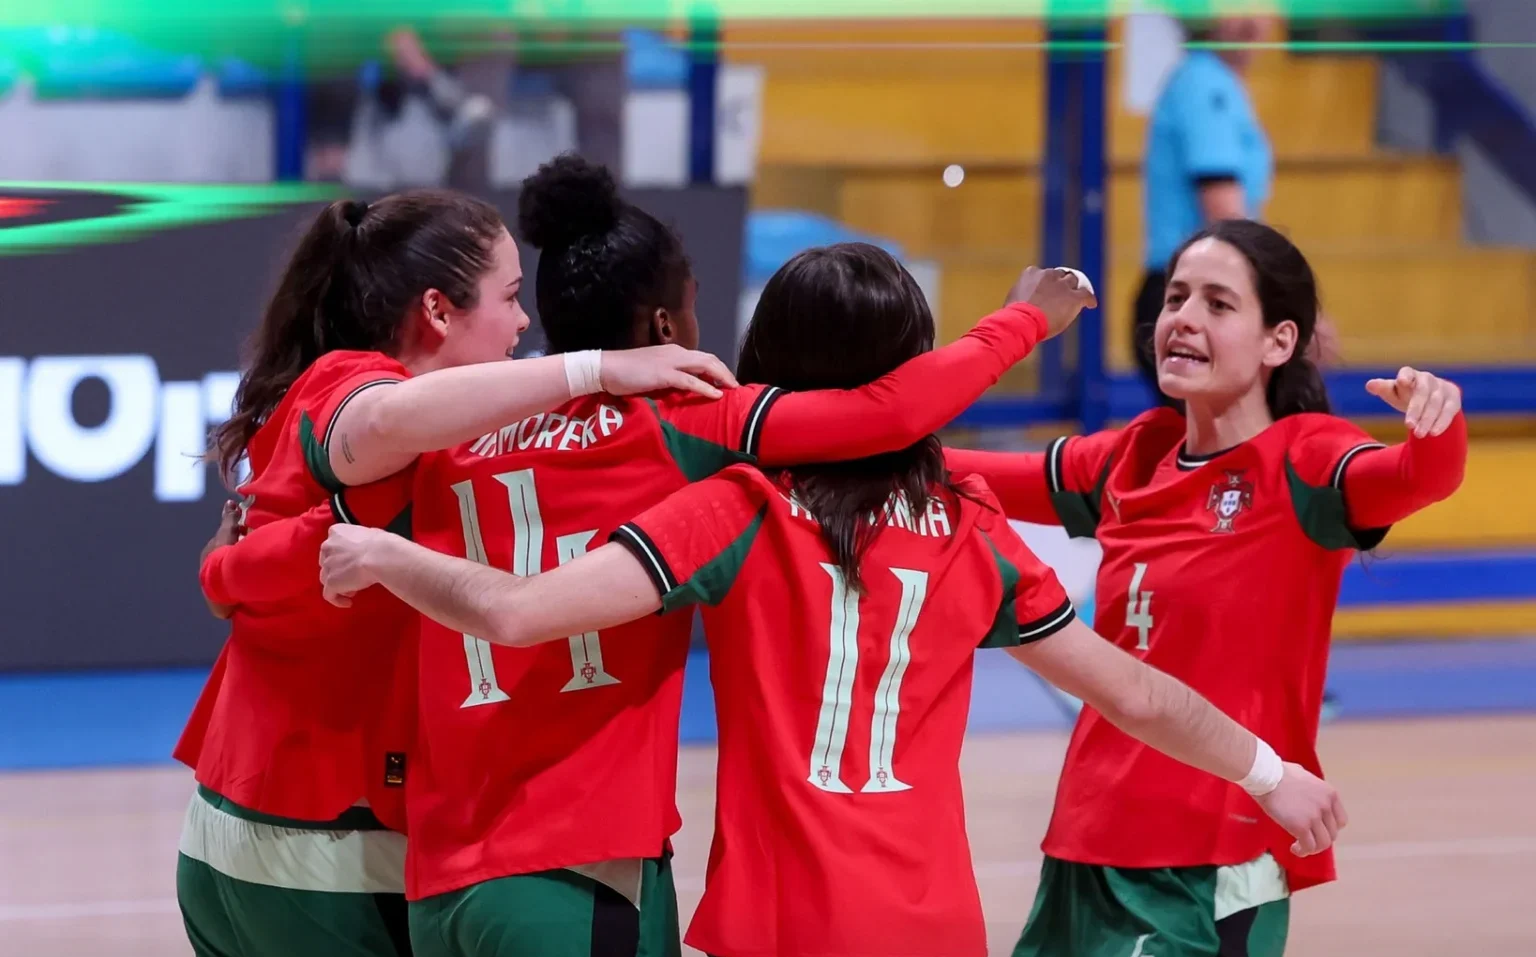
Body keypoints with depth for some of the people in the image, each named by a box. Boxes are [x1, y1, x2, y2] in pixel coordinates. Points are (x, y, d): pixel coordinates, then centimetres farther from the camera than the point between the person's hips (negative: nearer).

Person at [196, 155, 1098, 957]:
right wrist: (1029, 318, 7)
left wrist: (230, 564, 39)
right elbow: (890, 413, -8)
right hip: (582, 880, -6)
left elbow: (267, 563, 15)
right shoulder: (677, 428, -1)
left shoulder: (449, 455, 11)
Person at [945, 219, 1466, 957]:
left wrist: (1437, 425, -49)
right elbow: (982, 478, 21)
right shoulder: (1134, 460, 8)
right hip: (1091, 845, 6)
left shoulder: (1302, 462, -9)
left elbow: (1419, 478, -28)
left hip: (1219, 861, -6)